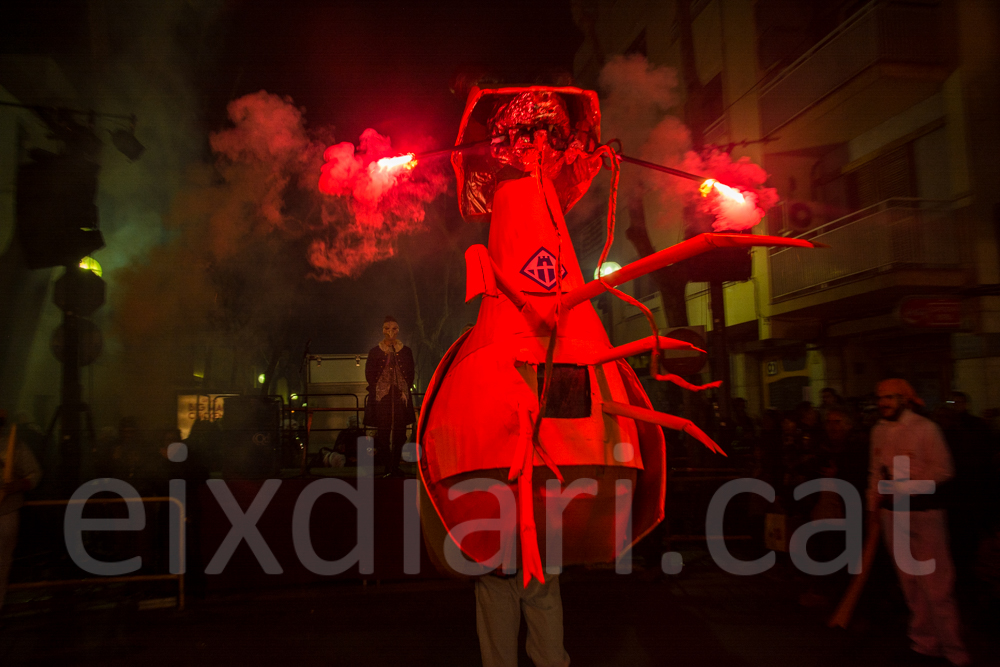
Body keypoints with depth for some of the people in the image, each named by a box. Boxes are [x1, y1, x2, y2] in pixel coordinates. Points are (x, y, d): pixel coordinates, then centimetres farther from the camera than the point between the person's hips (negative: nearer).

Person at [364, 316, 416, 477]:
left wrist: (404, 390, 0)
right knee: (383, 434, -5)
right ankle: (389, 469, 2)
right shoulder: (374, 352, 5)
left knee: (399, 434, 0)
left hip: (400, 398, 1)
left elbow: (410, 376, 10)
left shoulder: (406, 351, 9)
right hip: (381, 398, -1)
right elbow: (370, 376, 5)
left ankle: (394, 468, 9)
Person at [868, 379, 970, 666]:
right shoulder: (878, 431, 7)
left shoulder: (925, 428, -8)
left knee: (935, 581, -4)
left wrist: (904, 484, -18)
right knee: (909, 580, 10)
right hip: (892, 511, 5)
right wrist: (873, 505, 8)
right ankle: (924, 641, 21)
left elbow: (943, 469, -11)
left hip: (923, 510, -5)